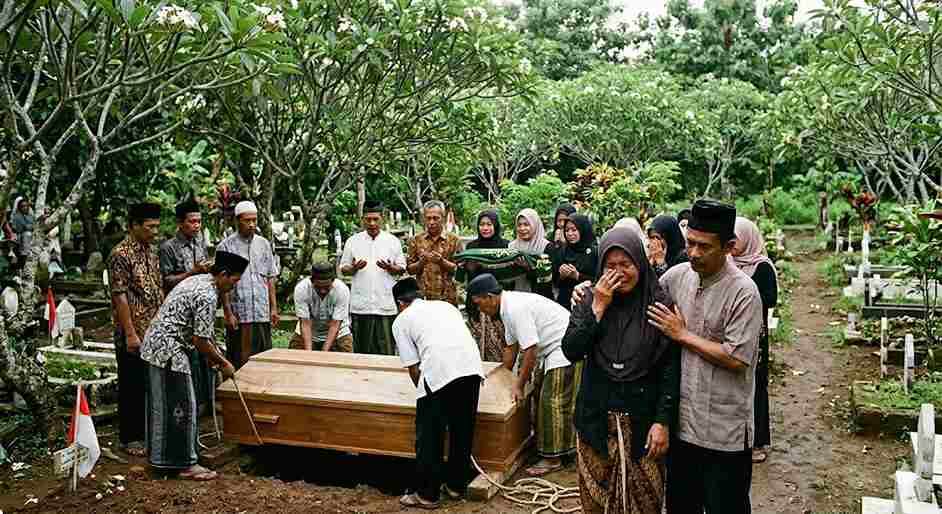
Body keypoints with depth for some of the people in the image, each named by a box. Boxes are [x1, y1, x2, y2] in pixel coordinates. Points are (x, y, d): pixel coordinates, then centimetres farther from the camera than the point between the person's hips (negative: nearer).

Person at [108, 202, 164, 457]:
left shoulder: (151, 252, 11)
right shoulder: (121, 255, -15)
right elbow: (119, 297, -18)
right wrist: (130, 333, -20)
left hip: (154, 331, 8)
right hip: (133, 334, -8)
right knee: (131, 386, 3)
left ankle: (146, 431, 27)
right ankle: (129, 438, 14)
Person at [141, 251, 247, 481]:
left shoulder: (197, 280, 12)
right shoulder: (207, 295, -20)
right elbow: (201, 340, -18)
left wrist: (216, 356, 19)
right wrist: (223, 363, -5)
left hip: (154, 346, 11)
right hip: (169, 352, -11)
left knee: (162, 405, 18)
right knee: (181, 407, -4)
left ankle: (161, 457, 29)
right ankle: (186, 464, 3)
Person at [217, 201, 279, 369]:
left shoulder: (264, 244, 10)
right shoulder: (225, 246, -3)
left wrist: (274, 308, 7)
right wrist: (228, 313, -9)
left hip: (262, 314, 4)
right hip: (238, 315, -3)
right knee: (239, 362, 3)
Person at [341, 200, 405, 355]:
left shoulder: (393, 241, 6)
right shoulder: (353, 241, 8)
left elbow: (401, 268, 9)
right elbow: (343, 268, 11)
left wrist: (390, 268, -12)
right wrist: (354, 268, -11)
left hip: (386, 305, -1)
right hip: (360, 305, 1)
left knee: (386, 351, 0)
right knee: (361, 349, 6)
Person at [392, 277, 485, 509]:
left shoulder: (401, 320, 18)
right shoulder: (446, 305, 32)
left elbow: (413, 367, 13)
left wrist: (424, 392, 29)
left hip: (438, 371, -5)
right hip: (472, 366, 5)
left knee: (429, 437, 9)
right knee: (462, 431, 19)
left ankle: (427, 494, 18)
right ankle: (456, 485, 32)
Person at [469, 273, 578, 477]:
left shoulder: (516, 309, -26)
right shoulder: (507, 306, 5)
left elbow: (530, 350, -25)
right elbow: (511, 346, 17)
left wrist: (519, 385, -16)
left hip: (564, 349, -10)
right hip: (551, 349, 10)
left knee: (553, 402, -7)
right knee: (542, 397, 18)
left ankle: (553, 458, 1)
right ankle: (544, 443, 33)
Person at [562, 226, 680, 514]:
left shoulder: (660, 304, -7)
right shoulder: (589, 300, 0)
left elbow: (671, 369, -6)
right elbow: (570, 352, -10)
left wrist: (663, 421, -11)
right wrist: (598, 307, -16)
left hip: (642, 419, -2)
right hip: (596, 418, 2)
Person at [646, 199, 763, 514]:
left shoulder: (743, 292, -16)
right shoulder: (677, 276, 1)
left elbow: (736, 359, -20)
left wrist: (682, 335, -13)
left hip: (725, 432, -5)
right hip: (682, 421, 6)